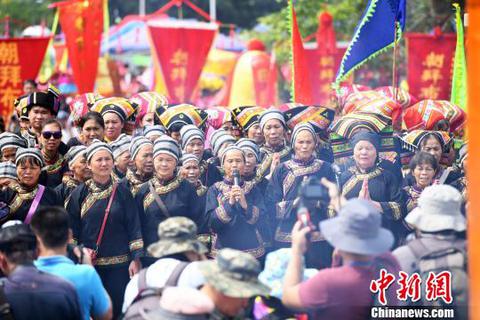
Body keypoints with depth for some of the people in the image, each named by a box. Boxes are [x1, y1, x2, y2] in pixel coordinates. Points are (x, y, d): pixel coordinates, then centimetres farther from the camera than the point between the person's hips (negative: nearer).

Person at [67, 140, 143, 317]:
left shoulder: (122, 192, 4)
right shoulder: (79, 194, 4)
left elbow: (134, 227, 1)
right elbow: (71, 229, 5)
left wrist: (136, 259, -6)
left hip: (119, 263, 0)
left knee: (117, 309, -1)